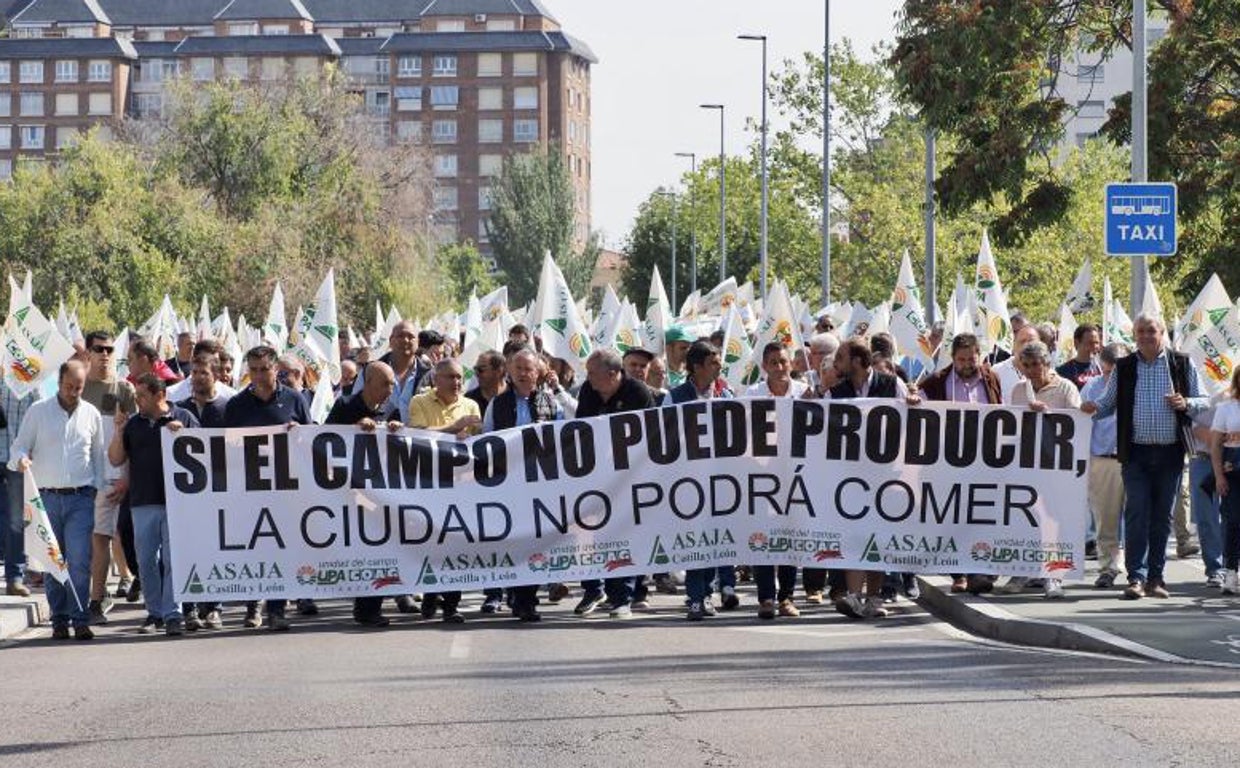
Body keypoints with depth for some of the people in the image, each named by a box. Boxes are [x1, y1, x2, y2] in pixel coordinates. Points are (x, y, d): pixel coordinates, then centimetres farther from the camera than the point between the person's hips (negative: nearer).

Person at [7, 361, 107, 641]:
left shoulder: (91, 414, 9)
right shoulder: (38, 411, 4)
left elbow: (99, 455, 16)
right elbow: (18, 446, 6)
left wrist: (97, 487, 7)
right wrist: (21, 459, -17)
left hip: (81, 497, 0)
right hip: (47, 497, 0)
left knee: (80, 561, -10)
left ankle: (80, 619, -8)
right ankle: (59, 620, 7)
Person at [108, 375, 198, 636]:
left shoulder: (184, 418, 5)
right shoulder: (133, 424, 13)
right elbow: (116, 460, 12)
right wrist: (119, 431, -1)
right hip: (144, 502, 4)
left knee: (173, 559, -8)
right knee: (146, 561, 5)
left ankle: (173, 614, -7)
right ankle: (154, 612, 15)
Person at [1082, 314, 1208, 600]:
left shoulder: (1182, 364, 6)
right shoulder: (1124, 368, 8)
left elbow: (1203, 403, 9)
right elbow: (1108, 403, 12)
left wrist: (1185, 403, -11)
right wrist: (1093, 408, -9)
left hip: (1170, 454, 0)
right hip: (1136, 453, 0)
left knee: (1162, 517, 5)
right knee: (1136, 514, -8)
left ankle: (1155, 578, 12)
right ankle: (1136, 577, -9)